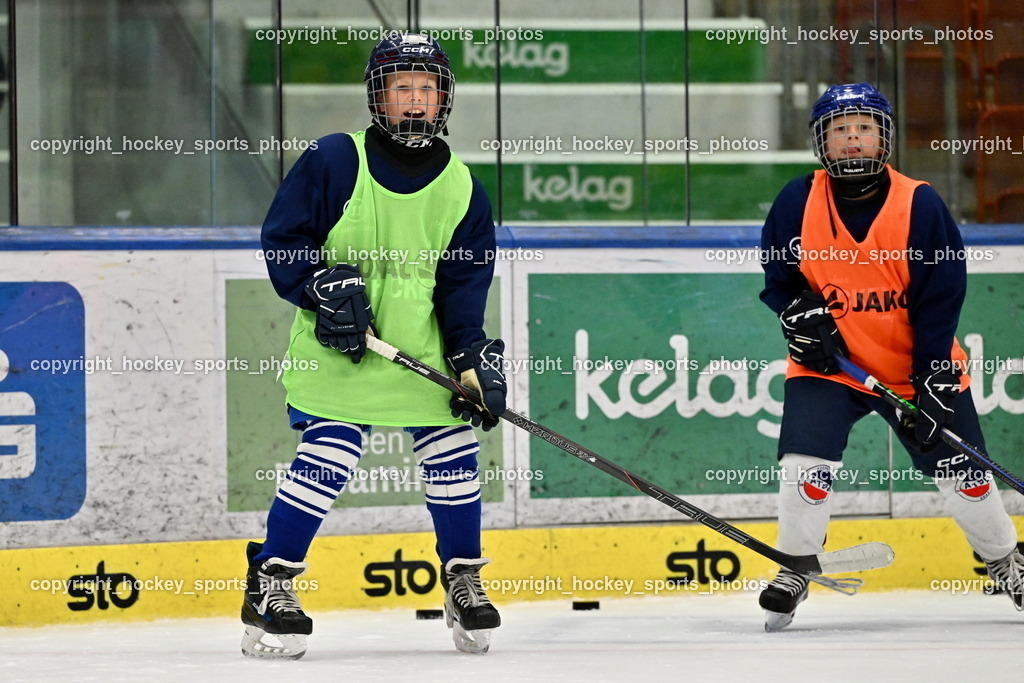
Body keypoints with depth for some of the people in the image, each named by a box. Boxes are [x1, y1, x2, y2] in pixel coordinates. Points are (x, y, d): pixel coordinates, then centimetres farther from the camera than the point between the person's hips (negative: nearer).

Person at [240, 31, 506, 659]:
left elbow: (464, 284, 2)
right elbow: (282, 240, -4)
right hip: (336, 349, -4)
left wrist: (474, 360, -9)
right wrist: (327, 288, -19)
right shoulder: (334, 161, -8)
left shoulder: (460, 187, 3)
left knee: (453, 458, 3)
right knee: (327, 460, -14)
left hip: (424, 348, 4)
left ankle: (464, 581, 21)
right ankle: (269, 583, -3)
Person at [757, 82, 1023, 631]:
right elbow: (779, 277, 6)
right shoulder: (798, 203, -10)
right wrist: (801, 317, -13)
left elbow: (940, 301, -12)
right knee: (805, 465, -17)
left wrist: (933, 381, -17)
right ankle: (794, 569, 4)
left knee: (961, 471, 4)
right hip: (830, 362, 0)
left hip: (915, 365, 0)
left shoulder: (920, 205, -14)